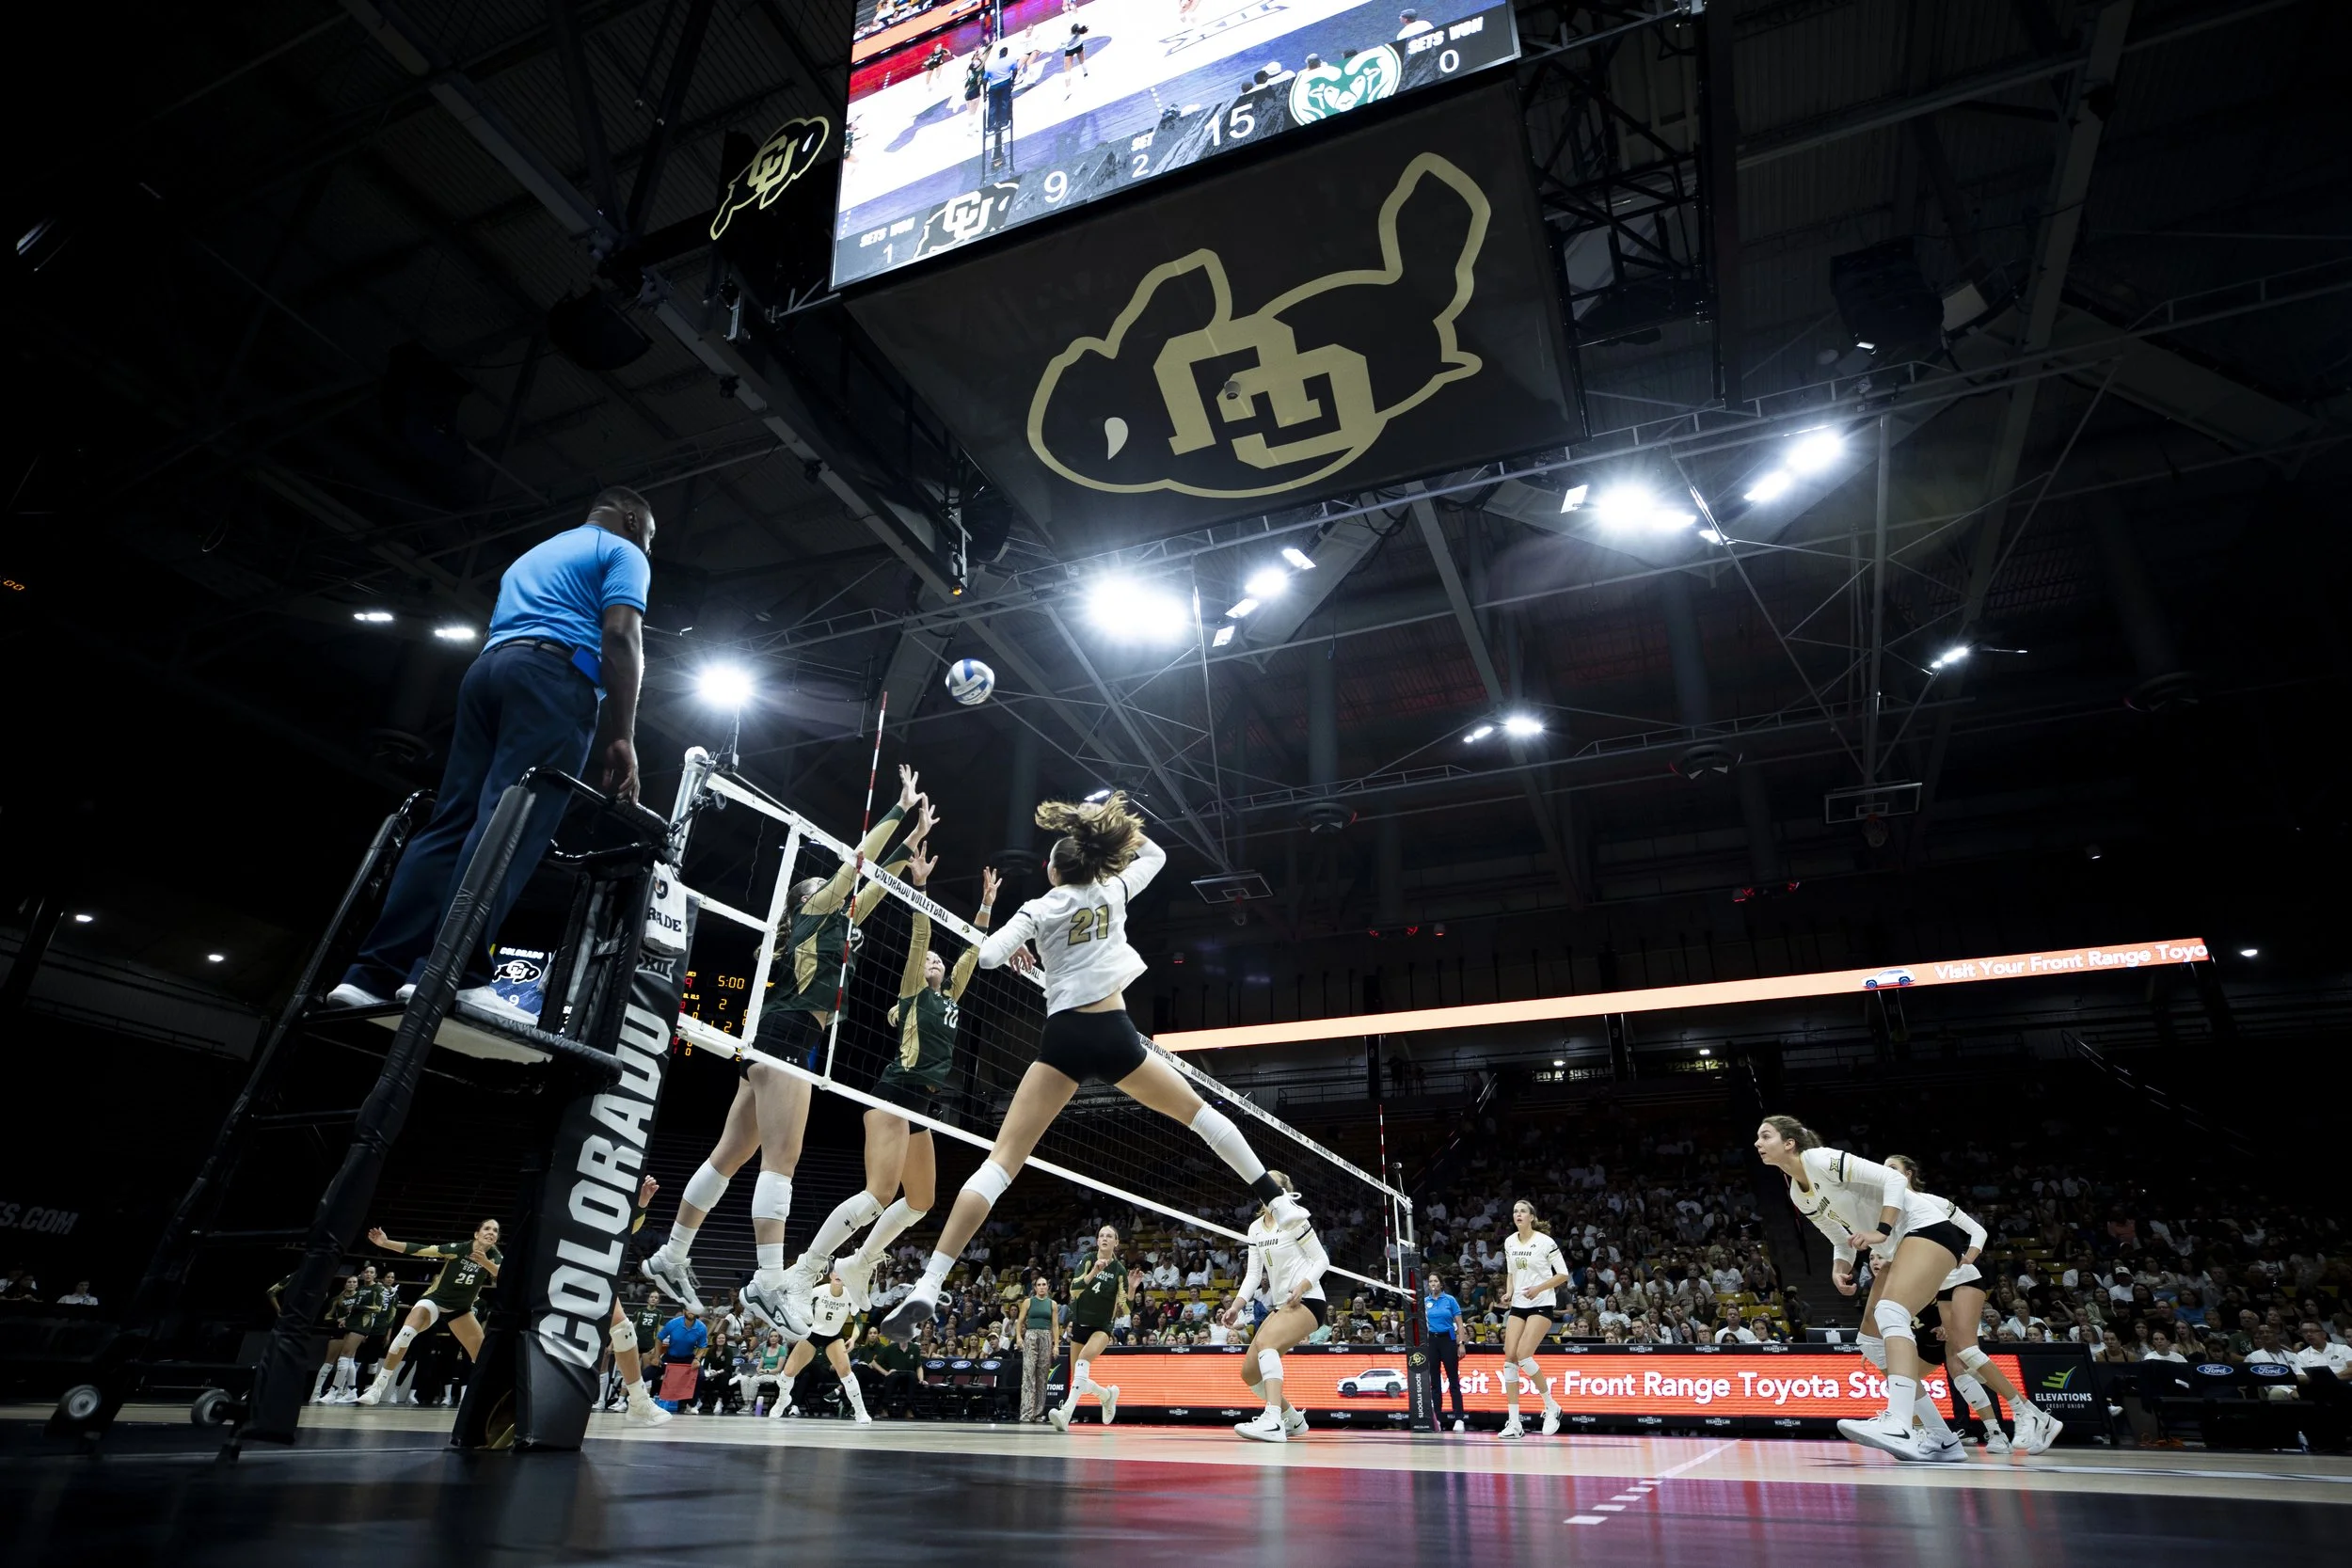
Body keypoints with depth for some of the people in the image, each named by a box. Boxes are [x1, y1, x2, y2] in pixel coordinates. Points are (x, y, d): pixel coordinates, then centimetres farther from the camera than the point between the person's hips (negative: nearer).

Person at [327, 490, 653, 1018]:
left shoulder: (529, 557, 36)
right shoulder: (623, 554, 11)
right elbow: (620, 638, -6)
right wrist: (621, 737, -11)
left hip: (487, 670, 8)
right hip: (555, 677, -8)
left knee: (452, 822, 1)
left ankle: (373, 974, -8)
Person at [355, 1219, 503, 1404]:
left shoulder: (495, 1257, -15)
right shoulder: (458, 1248, -18)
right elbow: (419, 1249, -21)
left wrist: (485, 1263, -51)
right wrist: (386, 1242, -32)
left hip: (461, 1309, 3)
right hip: (435, 1299, -2)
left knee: (483, 1354, -6)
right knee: (406, 1333, -30)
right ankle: (377, 1388, -21)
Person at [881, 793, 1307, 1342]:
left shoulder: (1042, 908, 5)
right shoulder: (1112, 891, 11)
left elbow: (986, 956, -5)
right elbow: (1154, 855, 30)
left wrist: (1016, 951, 15)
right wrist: (1114, 820, 28)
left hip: (1065, 1037, -2)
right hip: (1115, 1033, 2)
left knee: (1002, 1160, -4)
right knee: (1198, 1111, 23)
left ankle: (926, 1289, -12)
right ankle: (1279, 1202, 24)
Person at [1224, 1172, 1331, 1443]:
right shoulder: (1255, 1228, 10)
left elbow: (1322, 1260, -8)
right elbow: (1254, 1273, 9)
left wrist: (1302, 1287, -24)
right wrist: (1236, 1306, -5)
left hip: (1308, 1301, -8)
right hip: (1281, 1305, 8)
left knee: (1265, 1341, -33)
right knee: (1249, 1371, 4)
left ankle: (1272, 1422, -40)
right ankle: (1294, 1420, 24)